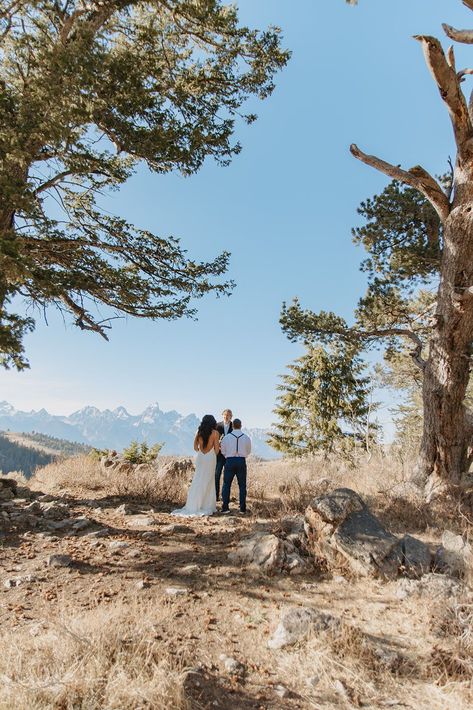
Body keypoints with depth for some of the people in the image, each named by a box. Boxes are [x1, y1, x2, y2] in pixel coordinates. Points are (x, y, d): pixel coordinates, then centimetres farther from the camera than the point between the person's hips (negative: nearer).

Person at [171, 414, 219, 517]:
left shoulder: (199, 432, 5)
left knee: (197, 482, 7)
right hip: (210, 458, -3)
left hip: (200, 458, 3)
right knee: (208, 482, 5)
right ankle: (207, 506, 10)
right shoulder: (215, 433, -6)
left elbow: (195, 447, 9)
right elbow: (216, 450, -5)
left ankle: (193, 506, 6)